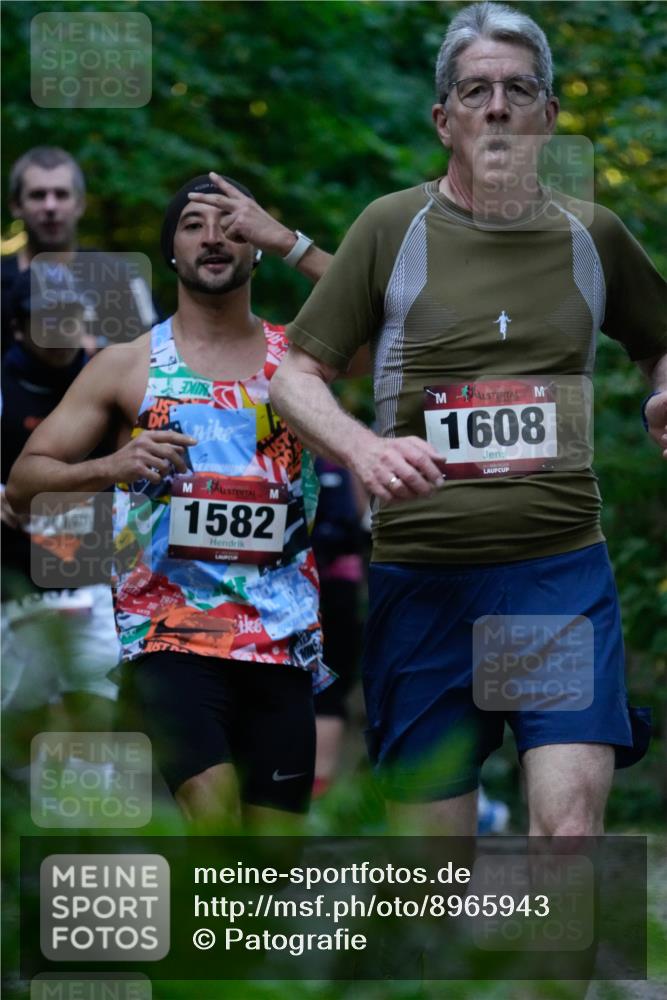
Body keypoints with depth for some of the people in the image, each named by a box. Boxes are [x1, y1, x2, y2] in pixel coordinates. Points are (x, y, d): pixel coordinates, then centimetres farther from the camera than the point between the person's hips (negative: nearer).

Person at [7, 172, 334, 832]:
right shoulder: (126, 366, 8)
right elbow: (24, 480, 6)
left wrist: (289, 243, -11)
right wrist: (109, 467, -14)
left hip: (283, 637, 2)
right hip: (170, 628, -2)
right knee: (214, 815, -24)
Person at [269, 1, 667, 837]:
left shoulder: (592, 236, 10)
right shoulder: (394, 227, 4)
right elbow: (295, 372, 5)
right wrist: (364, 449, -15)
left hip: (561, 568, 1)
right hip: (423, 571, -1)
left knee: (568, 831, -16)